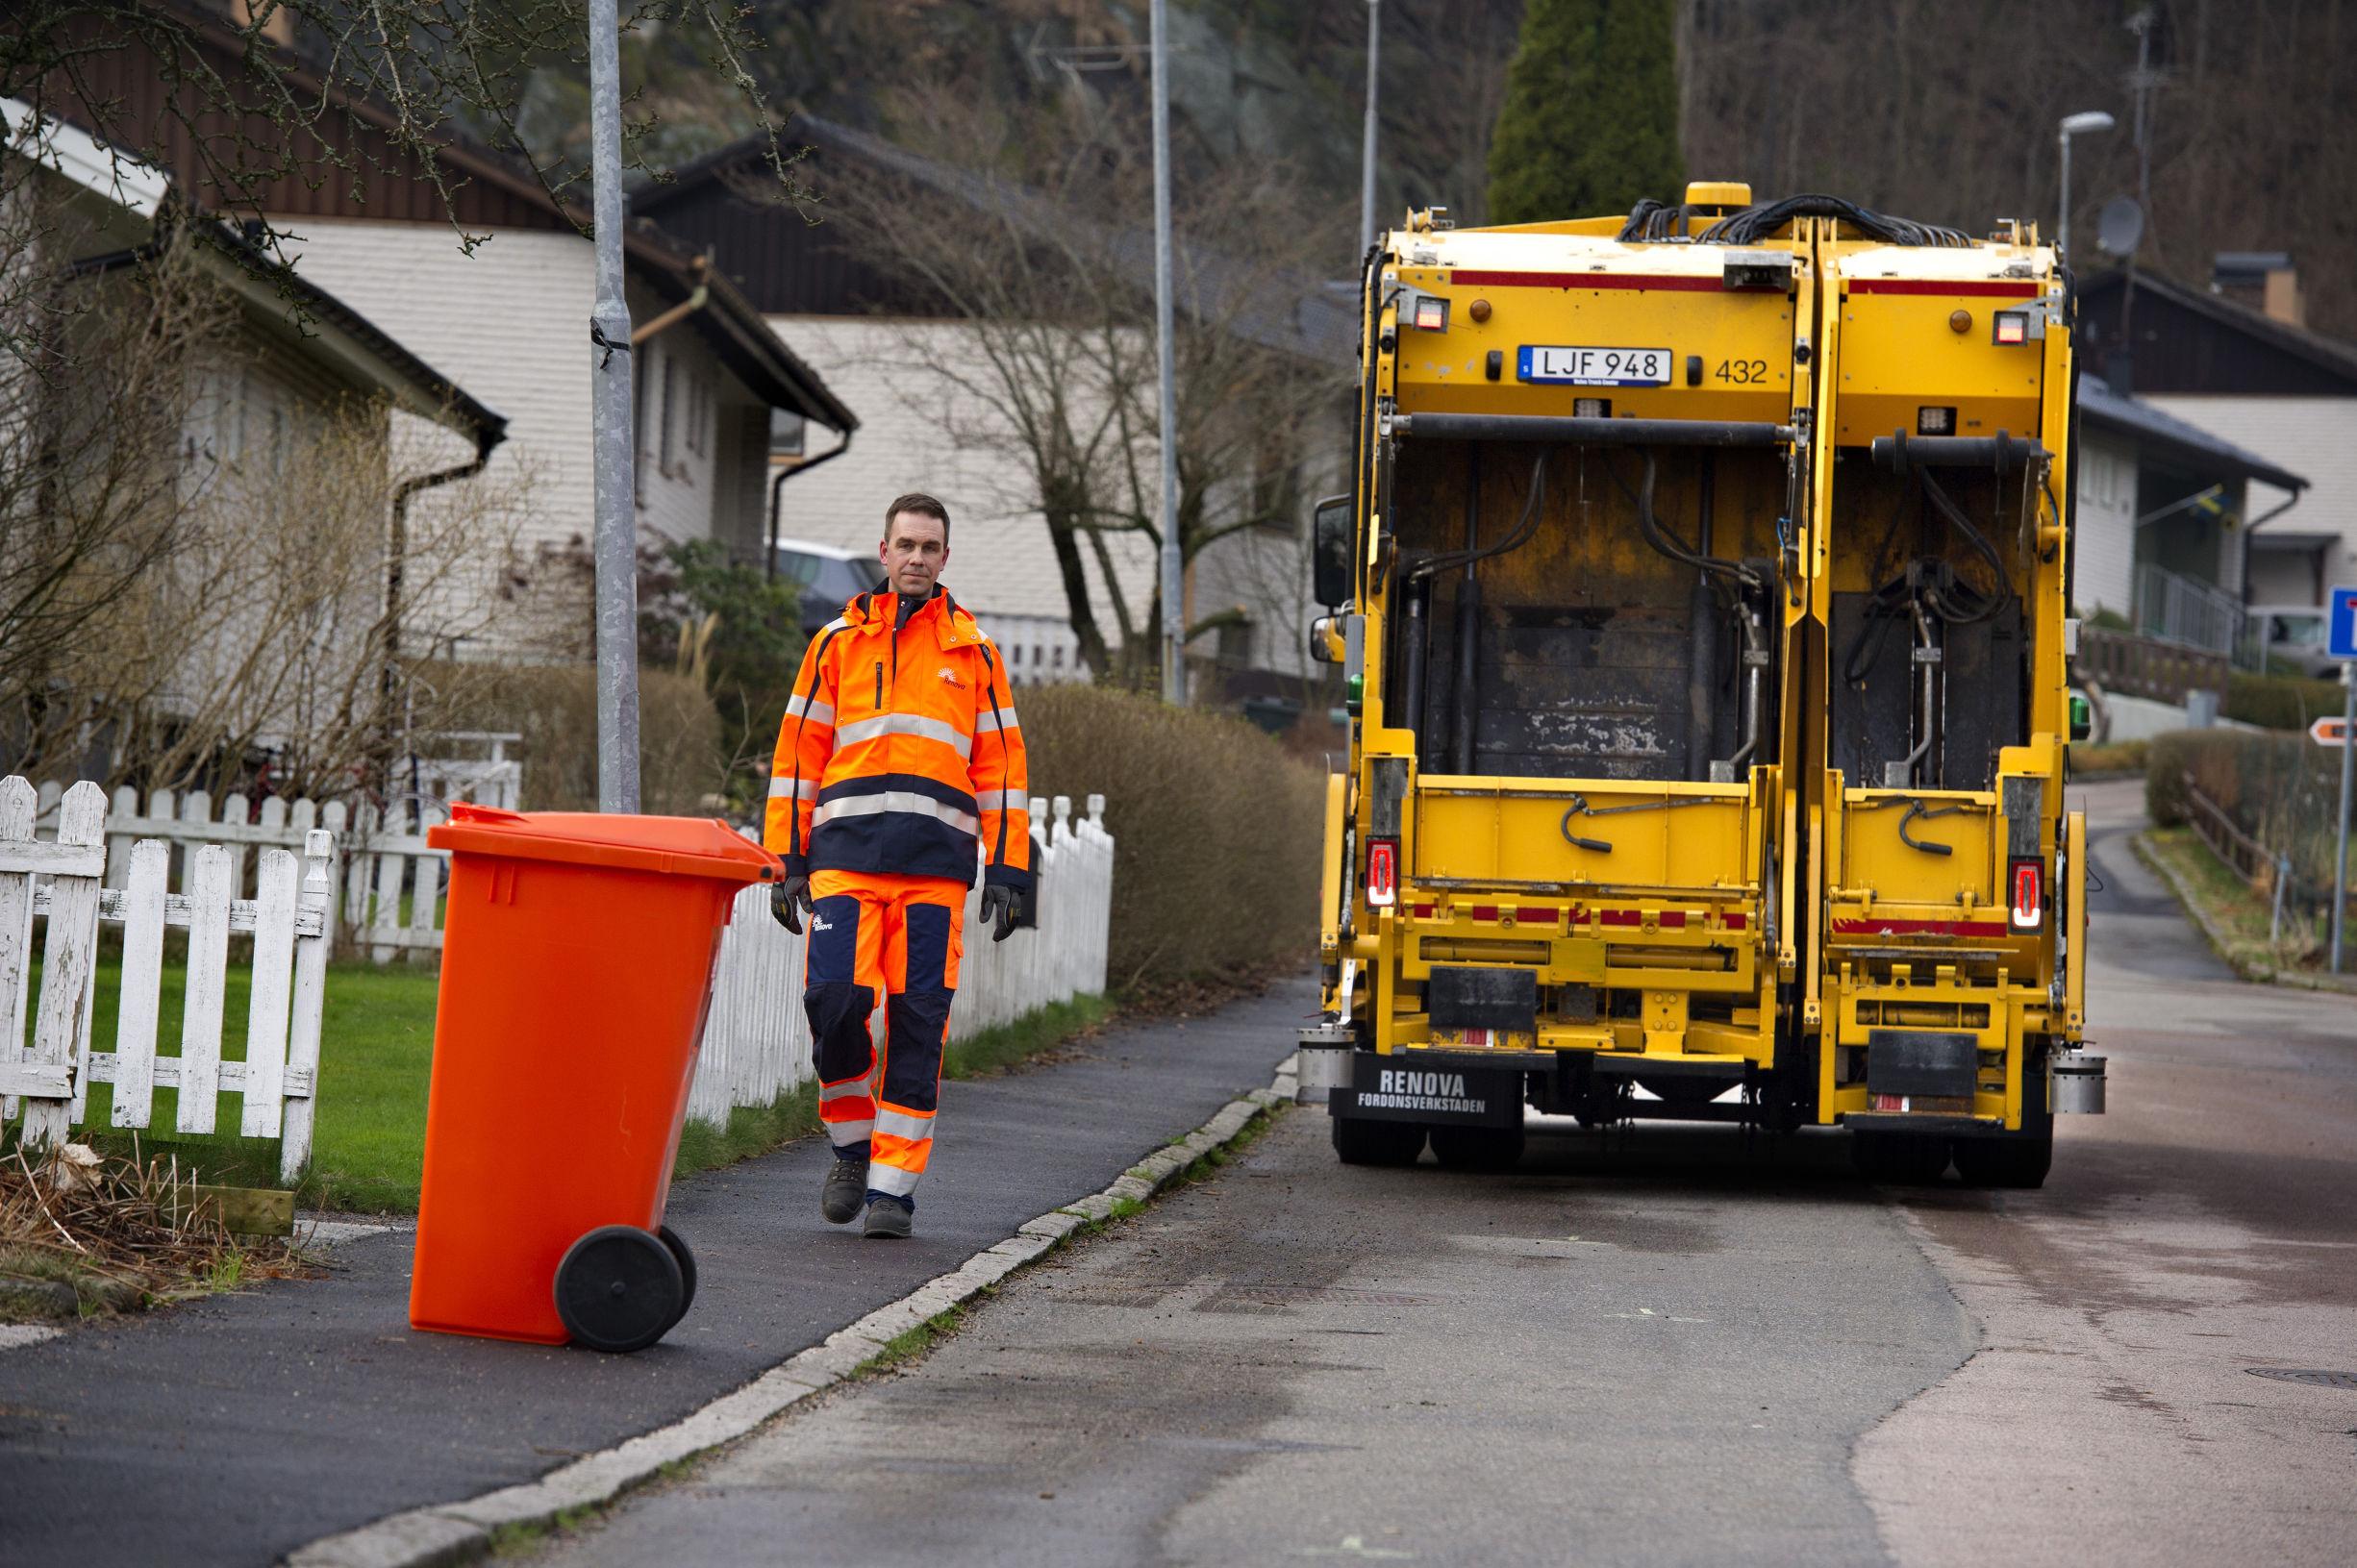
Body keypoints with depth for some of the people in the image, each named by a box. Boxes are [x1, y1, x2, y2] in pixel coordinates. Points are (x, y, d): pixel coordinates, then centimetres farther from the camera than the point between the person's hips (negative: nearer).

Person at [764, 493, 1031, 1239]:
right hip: (845, 856, 0)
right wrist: (787, 860, 6)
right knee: (834, 999, -13)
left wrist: (1008, 869, 4)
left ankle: (893, 1183, 2)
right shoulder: (836, 643, 13)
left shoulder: (974, 652, 14)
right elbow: (797, 753, 13)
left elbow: (1000, 765, 12)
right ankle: (852, 1145, 10)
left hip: (936, 867, 0)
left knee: (917, 1023, -3)